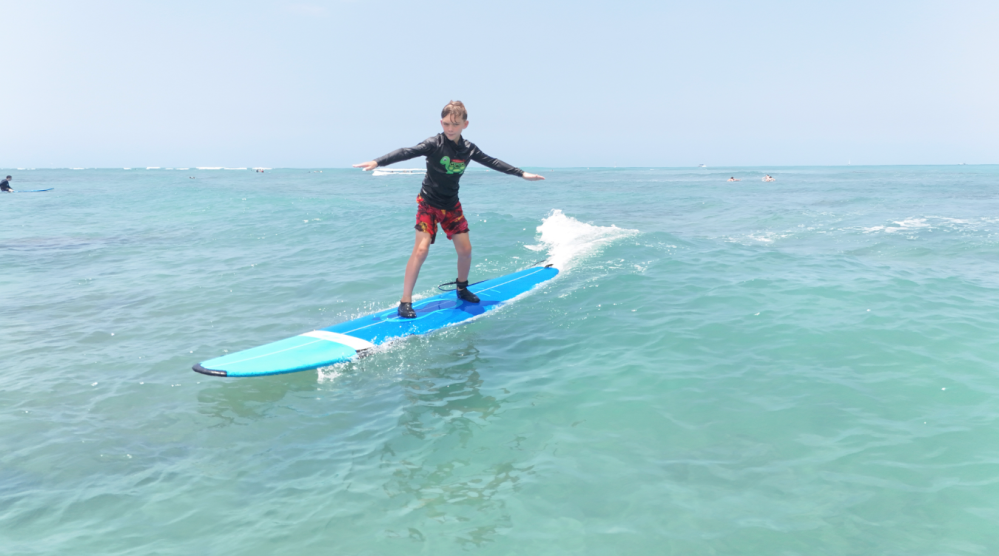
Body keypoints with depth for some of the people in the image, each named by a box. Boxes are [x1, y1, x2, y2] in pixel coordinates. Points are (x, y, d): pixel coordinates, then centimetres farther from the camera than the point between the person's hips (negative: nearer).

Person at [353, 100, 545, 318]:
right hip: (428, 204, -5)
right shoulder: (434, 144, -18)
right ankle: (405, 301, -11)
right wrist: (377, 162, -43)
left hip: (452, 205, 5)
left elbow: (493, 162, 9)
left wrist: (522, 174, 14)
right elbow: (406, 153, -29)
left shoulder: (469, 148, -3)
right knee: (421, 249, -17)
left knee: (465, 249, 6)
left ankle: (462, 289, 32)